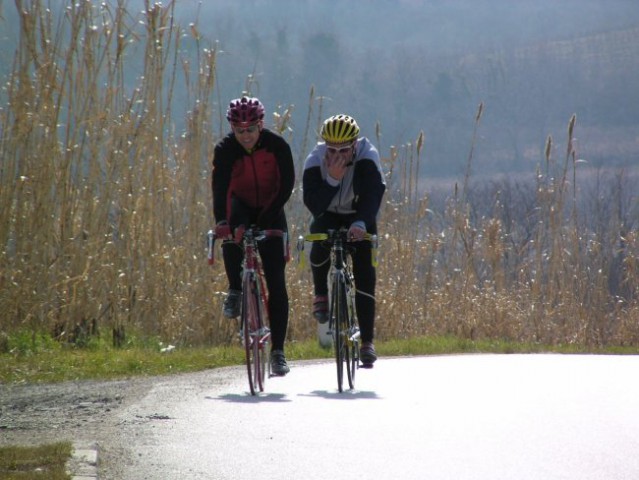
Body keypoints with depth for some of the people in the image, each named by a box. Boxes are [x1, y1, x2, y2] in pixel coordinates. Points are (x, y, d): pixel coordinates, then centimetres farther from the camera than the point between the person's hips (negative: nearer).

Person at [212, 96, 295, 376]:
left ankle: (278, 351, -4)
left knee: (277, 283, -7)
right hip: (241, 208, 0)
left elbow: (287, 184, -21)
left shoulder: (277, 146, -19)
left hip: (270, 213, 0)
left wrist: (267, 219, -32)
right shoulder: (225, 150, -19)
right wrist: (221, 221, -47)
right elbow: (219, 186, -31)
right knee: (230, 236, -37)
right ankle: (235, 291, -12)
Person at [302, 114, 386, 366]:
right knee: (320, 243, -33)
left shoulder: (367, 157, -26)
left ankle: (367, 341, -9)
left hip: (359, 220, 0)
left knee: (364, 272, -14)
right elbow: (313, 204, -33)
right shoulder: (315, 161, -24)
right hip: (328, 217, 0)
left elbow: (373, 193, -39)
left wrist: (361, 223, -55)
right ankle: (320, 294, -5)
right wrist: (333, 179, -46)